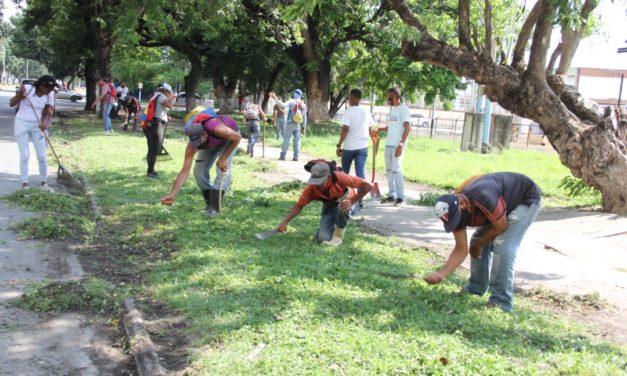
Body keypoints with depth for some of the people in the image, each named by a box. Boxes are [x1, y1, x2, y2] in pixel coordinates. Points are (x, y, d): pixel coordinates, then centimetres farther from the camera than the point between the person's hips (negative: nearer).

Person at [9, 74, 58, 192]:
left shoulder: (50, 95, -5)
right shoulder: (27, 88, -16)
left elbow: (47, 112, 4)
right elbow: (11, 104, -16)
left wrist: (43, 123, -14)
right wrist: (20, 94, -33)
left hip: (37, 126, 4)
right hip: (22, 124, -3)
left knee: (42, 156, 1)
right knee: (25, 155, -3)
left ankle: (43, 182, 14)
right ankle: (24, 183, 6)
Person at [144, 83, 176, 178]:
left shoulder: (156, 96, 22)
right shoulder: (161, 96, -8)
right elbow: (169, 105, -25)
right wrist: (173, 98, -8)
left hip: (151, 124, 10)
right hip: (157, 125, -10)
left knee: (152, 149, 16)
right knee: (155, 150, -7)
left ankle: (151, 170, 24)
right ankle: (150, 172, -6)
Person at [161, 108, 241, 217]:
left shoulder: (217, 129, -45)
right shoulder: (191, 146, -31)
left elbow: (237, 137, -28)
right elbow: (185, 171, -30)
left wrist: (223, 158, -28)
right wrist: (172, 194, -38)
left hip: (230, 136, -4)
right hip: (211, 144, 4)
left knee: (223, 169, -21)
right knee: (199, 170, -7)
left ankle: (215, 207, -18)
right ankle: (210, 203, 8)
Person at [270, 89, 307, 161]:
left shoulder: (292, 101, -6)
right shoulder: (303, 104, 11)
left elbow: (283, 105, -23)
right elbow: (305, 117, 14)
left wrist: (275, 98, -22)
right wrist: (303, 127, 19)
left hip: (290, 124, -4)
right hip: (298, 125, 4)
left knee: (286, 139, -1)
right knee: (297, 141, 5)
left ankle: (283, 156, -2)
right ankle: (296, 156, 2)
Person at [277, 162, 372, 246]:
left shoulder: (339, 178, -36)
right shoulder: (311, 188, -26)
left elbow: (368, 185, -32)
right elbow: (299, 205, -15)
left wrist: (352, 201, -36)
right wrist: (285, 222, -28)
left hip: (347, 204, -3)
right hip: (329, 208, 3)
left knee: (343, 208, -40)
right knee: (323, 237, -17)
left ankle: (338, 235, -12)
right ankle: (334, 226, 19)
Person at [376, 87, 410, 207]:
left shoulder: (403, 109, -9)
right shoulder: (392, 109, 16)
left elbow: (407, 128, -15)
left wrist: (401, 144, -22)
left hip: (397, 145, -8)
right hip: (388, 145, 8)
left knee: (396, 170, -9)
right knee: (389, 170, 9)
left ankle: (400, 197, -4)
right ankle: (391, 195, 15)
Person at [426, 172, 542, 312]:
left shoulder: (483, 198, -41)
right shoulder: (455, 210, -16)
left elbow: (501, 226, -25)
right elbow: (461, 249, -10)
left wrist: (478, 244, -10)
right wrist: (441, 274, -22)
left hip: (527, 198, -7)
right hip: (508, 200, 7)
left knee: (503, 245, -20)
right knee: (478, 240, 4)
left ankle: (501, 302, -12)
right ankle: (476, 288, 22)